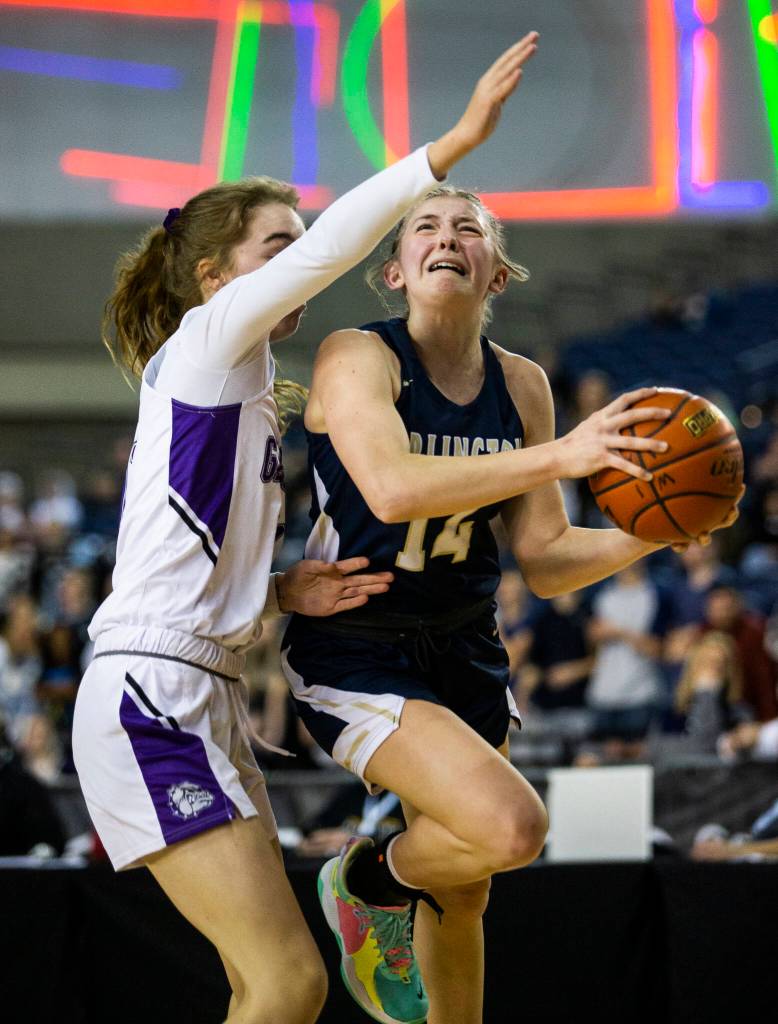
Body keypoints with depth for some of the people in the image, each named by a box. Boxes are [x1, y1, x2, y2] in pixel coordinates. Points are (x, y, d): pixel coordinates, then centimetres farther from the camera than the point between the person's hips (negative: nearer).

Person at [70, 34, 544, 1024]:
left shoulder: (245, 389, 23)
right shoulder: (208, 340, -3)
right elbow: (328, 249, -20)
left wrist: (284, 591, 6)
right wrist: (450, 146, -24)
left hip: (200, 700, 10)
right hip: (151, 693, -10)